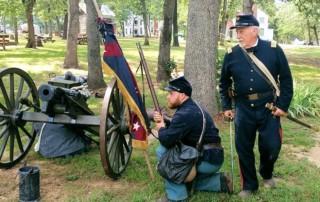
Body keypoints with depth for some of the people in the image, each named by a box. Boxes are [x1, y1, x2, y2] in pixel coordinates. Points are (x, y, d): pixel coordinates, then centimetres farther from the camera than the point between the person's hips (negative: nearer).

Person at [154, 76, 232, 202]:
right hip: (212, 158, 11)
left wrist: (161, 129, -5)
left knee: (162, 151, -14)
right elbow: (177, 128, 21)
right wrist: (163, 122, 3)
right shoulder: (192, 108, 12)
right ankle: (219, 181, 21)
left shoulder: (185, 114, -21)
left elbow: (167, 140, -27)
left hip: (207, 160, -11)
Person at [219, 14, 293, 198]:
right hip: (243, 110, 2)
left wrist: (283, 105, -5)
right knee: (244, 148, 8)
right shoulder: (231, 54, -2)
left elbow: (286, 79, 0)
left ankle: (267, 174, 36)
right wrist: (226, 107, 8)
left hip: (268, 108, -1)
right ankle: (249, 185, 28)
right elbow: (224, 83, 11)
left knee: (272, 146, 3)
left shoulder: (274, 50, -6)